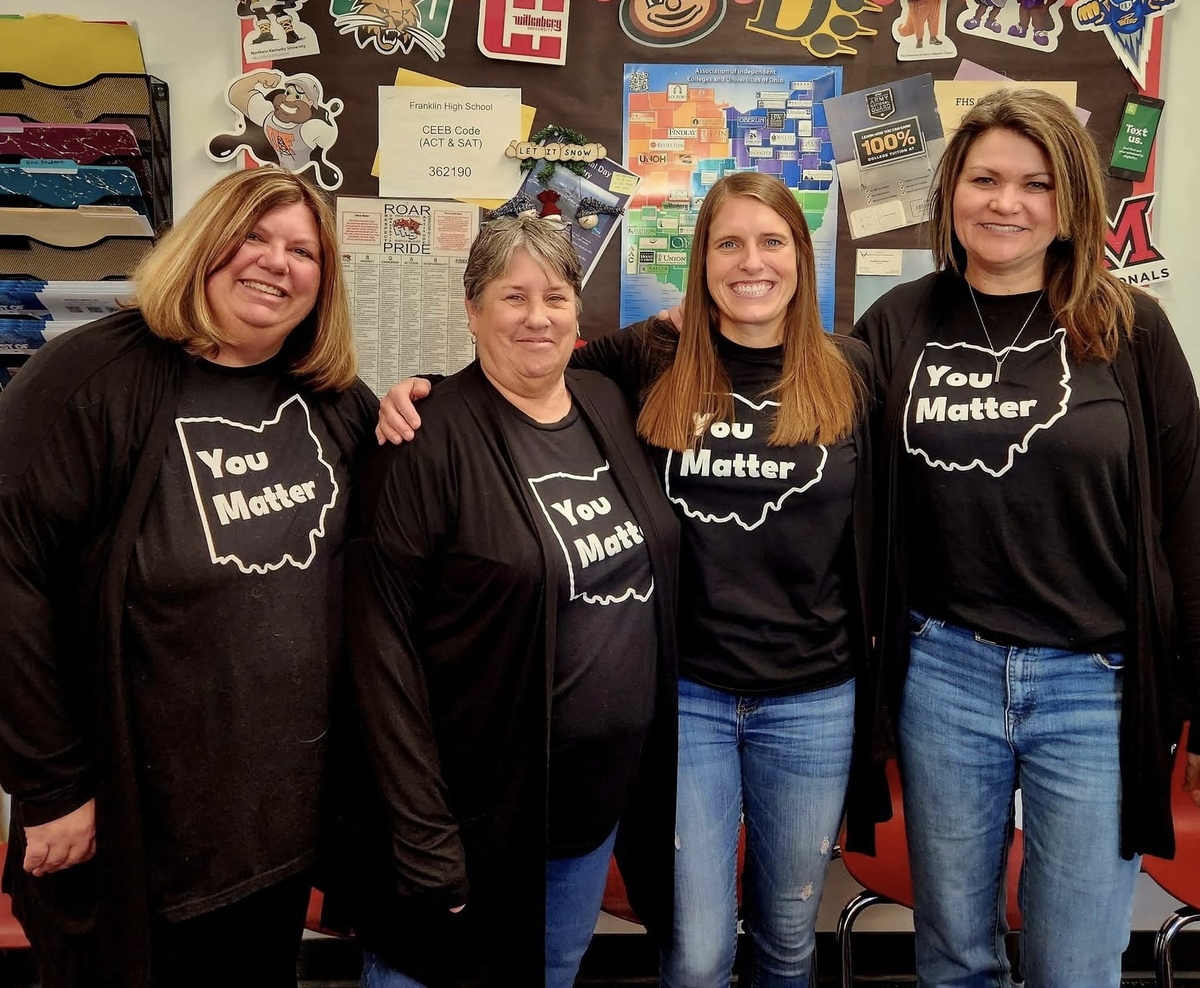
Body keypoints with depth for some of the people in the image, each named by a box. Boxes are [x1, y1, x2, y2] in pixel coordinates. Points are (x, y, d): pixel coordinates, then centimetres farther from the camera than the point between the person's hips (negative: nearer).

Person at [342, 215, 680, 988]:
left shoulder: (611, 410, 3)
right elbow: (385, 643, -17)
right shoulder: (432, 439, -16)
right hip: (477, 808, -6)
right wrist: (423, 834, -18)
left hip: (605, 800, 6)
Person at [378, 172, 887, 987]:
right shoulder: (650, 362, -3)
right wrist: (419, 391, -15)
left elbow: (874, 526, 7)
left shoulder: (848, 371, 1)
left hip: (813, 703, 2)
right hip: (684, 694, -1)